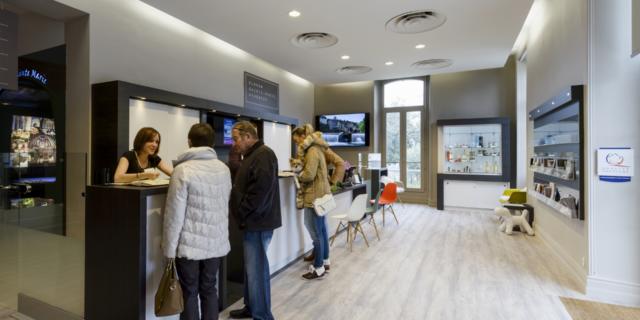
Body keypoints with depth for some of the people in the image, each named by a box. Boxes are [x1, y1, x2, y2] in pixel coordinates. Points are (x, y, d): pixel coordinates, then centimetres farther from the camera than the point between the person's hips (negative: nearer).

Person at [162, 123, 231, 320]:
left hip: (189, 244, -4)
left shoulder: (183, 170, -13)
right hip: (217, 243, 4)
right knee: (209, 290, 17)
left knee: (189, 293, 11)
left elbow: (175, 213, -13)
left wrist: (169, 247, -5)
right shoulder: (224, 169, 1)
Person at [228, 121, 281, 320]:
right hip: (253, 220, 10)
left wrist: (242, 214, -14)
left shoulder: (263, 155, -16)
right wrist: (241, 214, 12)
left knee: (257, 270, -2)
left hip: (258, 221, -10)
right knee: (251, 268, 19)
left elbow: (260, 192, -24)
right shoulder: (252, 155, 17)